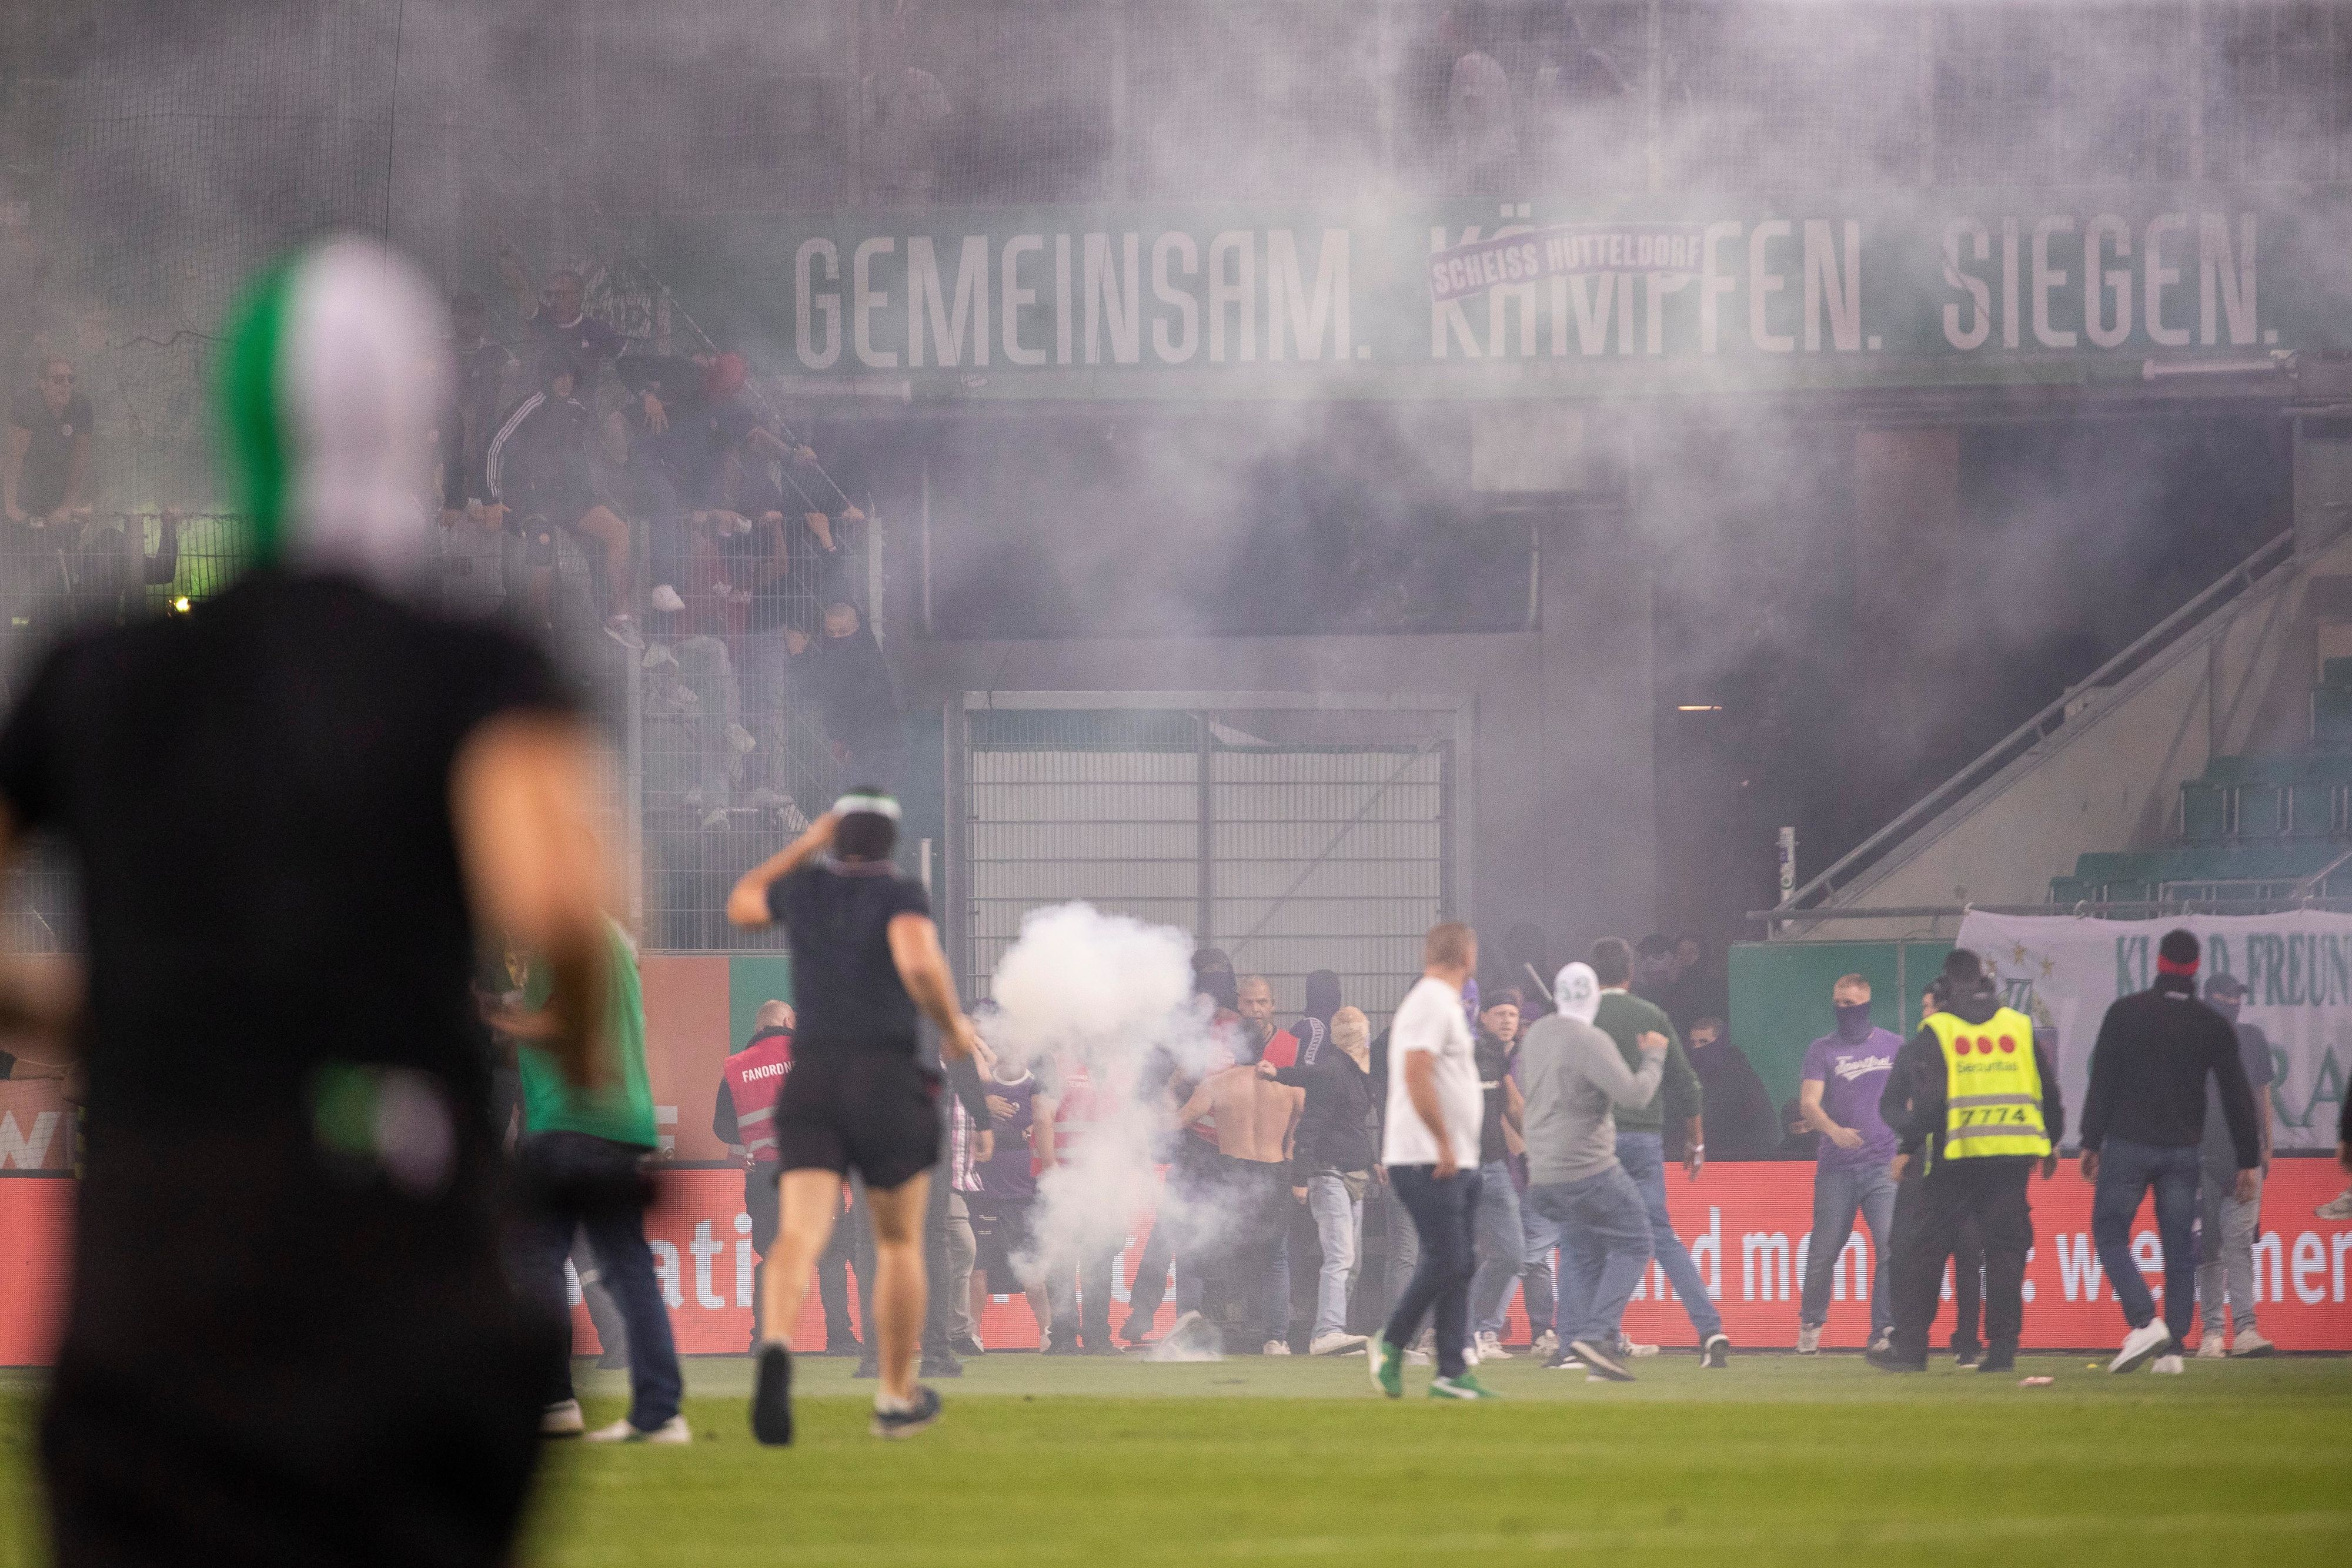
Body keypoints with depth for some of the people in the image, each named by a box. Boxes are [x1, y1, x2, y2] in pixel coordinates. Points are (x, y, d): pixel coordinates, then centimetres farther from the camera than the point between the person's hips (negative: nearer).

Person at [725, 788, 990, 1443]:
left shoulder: (806, 886, 9)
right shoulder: (902, 894, -4)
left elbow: (740, 906, 32)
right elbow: (920, 962, -25)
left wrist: (806, 842, 36)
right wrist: (954, 1026, -6)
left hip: (812, 1090, 2)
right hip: (889, 1088, -2)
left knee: (801, 1239, -14)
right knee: (900, 1241, 20)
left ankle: (777, 1354, -45)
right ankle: (897, 1398, 30)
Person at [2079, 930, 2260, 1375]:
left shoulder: (2125, 1012, -4)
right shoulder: (2214, 1026, 3)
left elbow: (2102, 1082, -5)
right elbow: (2237, 1097, 3)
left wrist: (2092, 1143, 0)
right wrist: (2249, 1162, 7)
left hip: (2128, 1146, -3)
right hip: (2184, 1152, 3)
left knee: (2109, 1234, 5)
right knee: (2179, 1249, 8)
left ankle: (2144, 1322, -16)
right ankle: (2172, 1348, 2)